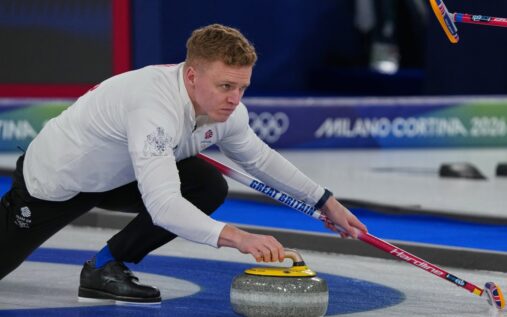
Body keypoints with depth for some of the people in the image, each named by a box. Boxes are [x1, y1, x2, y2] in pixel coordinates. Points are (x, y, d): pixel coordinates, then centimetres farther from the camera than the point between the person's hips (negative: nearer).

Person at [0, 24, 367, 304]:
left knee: (210, 187, -14)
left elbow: (260, 157, 6)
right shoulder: (156, 105, -41)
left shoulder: (226, 108, -16)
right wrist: (236, 237, -59)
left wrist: (325, 200, 6)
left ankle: (106, 267, -4)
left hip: (115, 177, 7)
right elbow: (163, 206, -49)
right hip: (54, 178, -7)